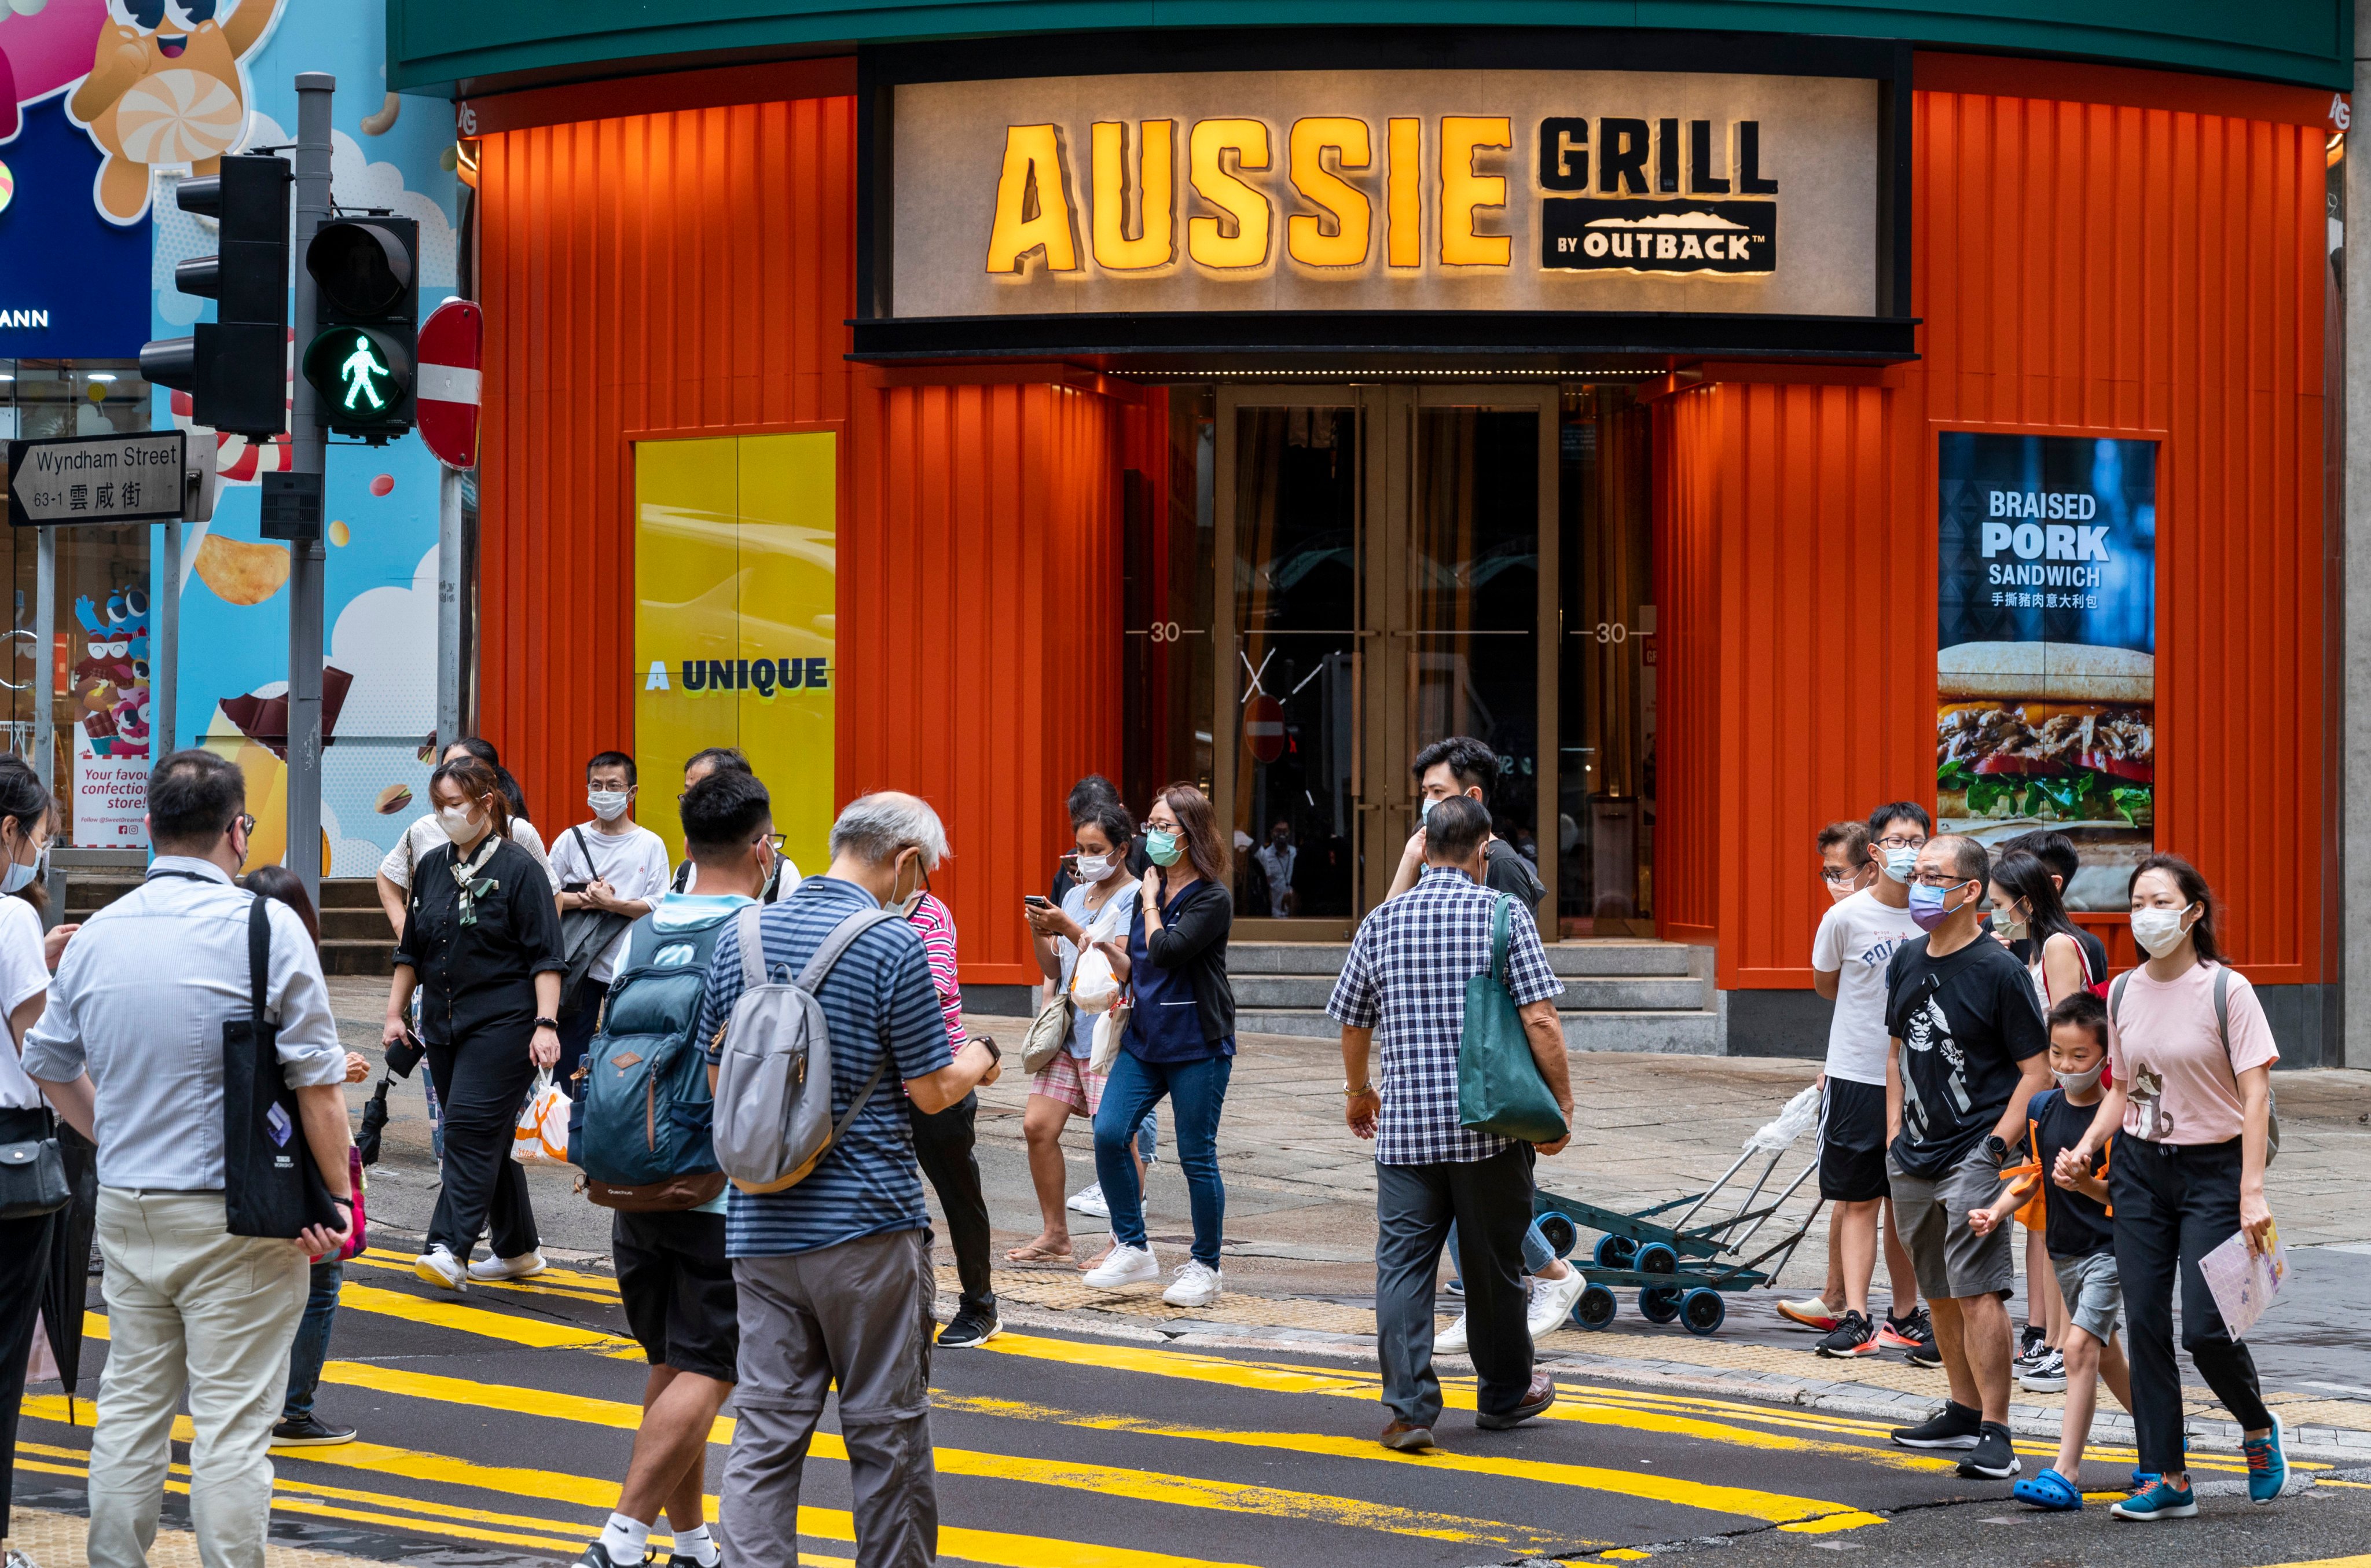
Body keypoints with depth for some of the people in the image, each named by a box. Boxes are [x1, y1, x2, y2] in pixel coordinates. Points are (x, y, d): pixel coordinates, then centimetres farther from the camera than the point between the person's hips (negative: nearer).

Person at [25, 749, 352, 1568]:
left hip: (125, 1206, 5)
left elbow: (50, 1066, 18)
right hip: (238, 1219, -5)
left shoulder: (95, 934, 6)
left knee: (131, 1407, 14)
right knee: (232, 1422, -2)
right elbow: (316, 1082, -11)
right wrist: (338, 1193, -3)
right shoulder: (265, 926, -11)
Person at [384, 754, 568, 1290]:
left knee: (473, 1128, -16)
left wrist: (546, 1025, -17)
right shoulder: (432, 866, 13)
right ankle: (518, 1249, 20)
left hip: (503, 1024, -7)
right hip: (444, 1024, 7)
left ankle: (450, 1249, -23)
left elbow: (545, 957, -9)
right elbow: (411, 949, 21)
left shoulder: (519, 869, -5)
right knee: (488, 1138, 11)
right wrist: (396, 1013, 15)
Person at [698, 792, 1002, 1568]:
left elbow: (719, 1074, 13)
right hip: (866, 1223, -5)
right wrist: (977, 1063, 13)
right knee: (886, 1430, 8)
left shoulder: (741, 937, 5)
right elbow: (932, 1091, -8)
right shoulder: (894, 947, -12)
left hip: (761, 1225, 5)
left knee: (766, 1429, 4)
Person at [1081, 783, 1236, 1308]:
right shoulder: (1149, 892, 10)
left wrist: (1151, 902, -10)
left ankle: (1205, 1266, 14)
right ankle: (1132, 1248, 5)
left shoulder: (1213, 899, -12)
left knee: (1197, 1156, 0)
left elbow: (1165, 951, -24)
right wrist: (1107, 949, -3)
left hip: (1198, 1044, -6)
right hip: (1145, 1038, 7)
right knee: (1109, 1132, -8)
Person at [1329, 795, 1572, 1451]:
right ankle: (1504, 1394, 27)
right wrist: (1562, 1103, -2)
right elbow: (1540, 1020, -11)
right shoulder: (1504, 914, -4)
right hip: (1491, 1125, -1)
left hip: (1405, 1124, 2)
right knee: (1492, 1264, 11)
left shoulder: (1382, 922, 5)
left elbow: (1353, 1023, 16)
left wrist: (1357, 1091, 33)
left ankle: (1409, 1407, -7)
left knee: (1403, 1262, 2)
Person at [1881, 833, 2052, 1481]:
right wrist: (1895, 1135, 13)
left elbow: (2037, 1072, -8)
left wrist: (1997, 1145, -15)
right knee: (1940, 1293, 14)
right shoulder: (1907, 963, 11)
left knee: (1977, 1290, -14)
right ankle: (1964, 1412, 26)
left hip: (1973, 1158, -7)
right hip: (1914, 1159, 7)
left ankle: (1995, 1434, -13)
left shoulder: (2000, 971, -10)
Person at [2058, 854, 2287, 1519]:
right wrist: (2084, 1148, 0)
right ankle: (2167, 1479, 6)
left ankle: (2259, 1431, 20)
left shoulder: (2226, 990, -10)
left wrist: (2252, 1191, -19)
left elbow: (2255, 1094, -13)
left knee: (2206, 1328, -10)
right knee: (2145, 1323, 0)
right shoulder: (2122, 993, 6)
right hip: (2139, 1168, 5)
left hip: (2212, 1167, -5)